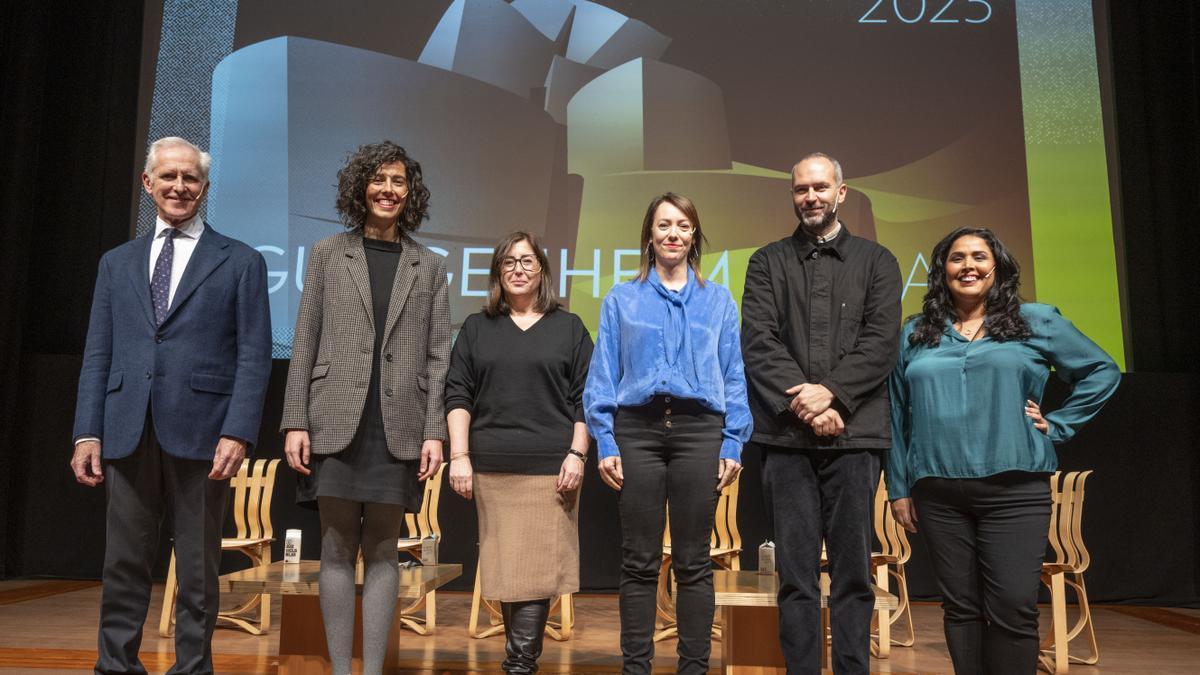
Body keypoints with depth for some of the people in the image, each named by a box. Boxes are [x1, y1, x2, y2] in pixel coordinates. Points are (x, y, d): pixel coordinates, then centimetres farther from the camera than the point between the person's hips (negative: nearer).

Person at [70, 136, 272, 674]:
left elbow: (254, 356, -2)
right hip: (128, 434, 3)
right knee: (123, 566, 9)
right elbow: (98, 354, 13)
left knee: (198, 570, 6)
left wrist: (238, 432, -12)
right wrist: (88, 432, 3)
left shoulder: (241, 262, 5)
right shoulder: (117, 262, 16)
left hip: (200, 433, -3)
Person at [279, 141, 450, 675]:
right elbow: (305, 343, 4)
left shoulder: (429, 266, 10)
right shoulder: (328, 254, 8)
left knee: (382, 552, 6)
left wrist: (434, 432, -3)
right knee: (337, 550, 4)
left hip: (398, 428, 1)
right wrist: (296, 422, -3)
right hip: (336, 424, 0)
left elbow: (437, 356, 5)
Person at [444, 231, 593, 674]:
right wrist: (459, 456, -3)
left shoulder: (568, 327, 9)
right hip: (491, 468, 2)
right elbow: (458, 394, 7)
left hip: (550, 467, -1)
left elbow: (584, 397, 5)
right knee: (503, 566, 5)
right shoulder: (476, 328, 13)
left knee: (539, 564, -5)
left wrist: (577, 454, -5)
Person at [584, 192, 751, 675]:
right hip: (638, 429, 0)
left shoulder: (718, 301, 12)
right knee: (639, 561, 4)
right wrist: (605, 444, -3)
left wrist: (733, 445, 0)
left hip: (698, 431, 0)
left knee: (693, 561, 6)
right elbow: (603, 378, 6)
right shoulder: (622, 300, 10)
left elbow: (734, 377, 9)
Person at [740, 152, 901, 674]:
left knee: (853, 572, 4)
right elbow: (758, 342, 1)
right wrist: (801, 403, -11)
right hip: (786, 435, 0)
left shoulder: (876, 261, 13)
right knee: (796, 573, 4)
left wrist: (831, 391, -13)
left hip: (854, 433, 0)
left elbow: (881, 342, 1)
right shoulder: (767, 262, 13)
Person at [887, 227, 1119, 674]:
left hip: (1014, 489, -2)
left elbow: (1102, 371, 14)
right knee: (960, 606, 7)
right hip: (938, 492, 2)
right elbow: (898, 416, 10)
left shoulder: (1036, 322, 7)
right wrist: (898, 488, 7)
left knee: (1013, 608, -5)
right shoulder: (915, 334, 10)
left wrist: (1057, 426, 5)